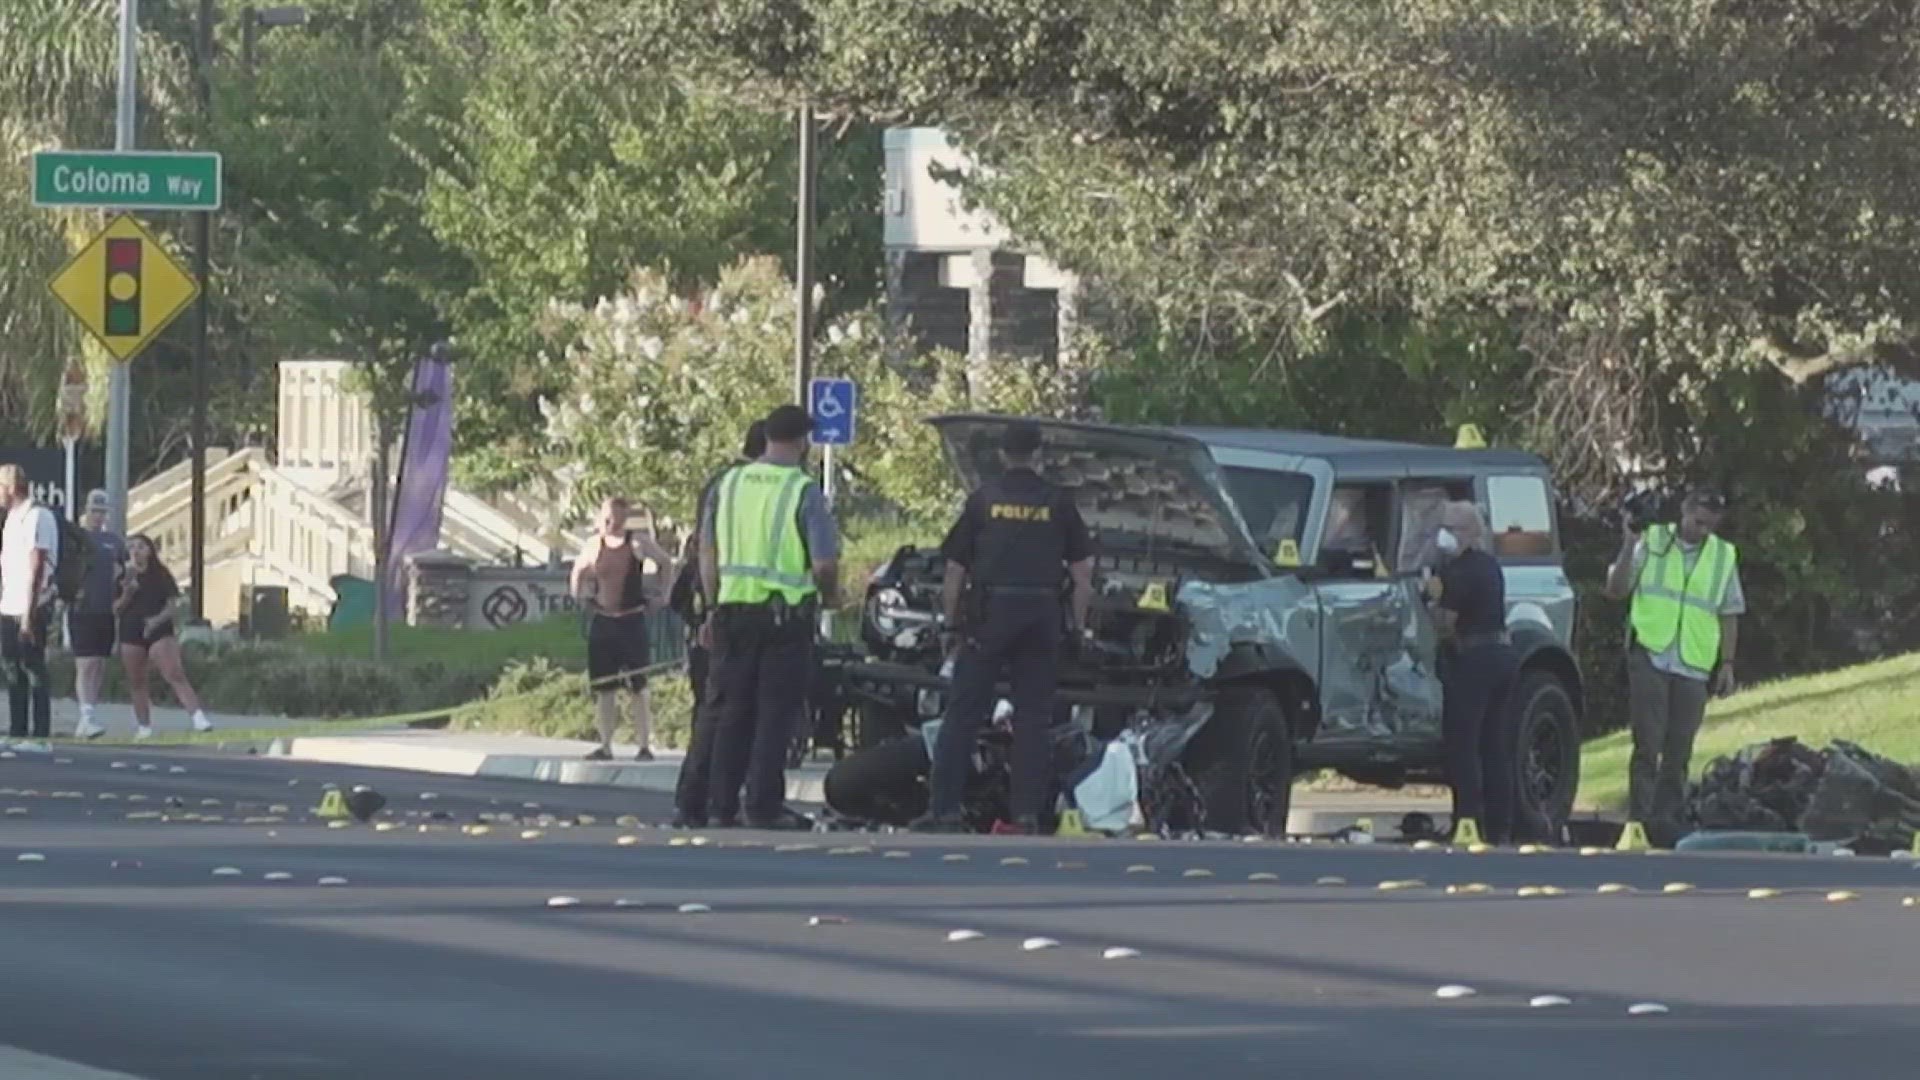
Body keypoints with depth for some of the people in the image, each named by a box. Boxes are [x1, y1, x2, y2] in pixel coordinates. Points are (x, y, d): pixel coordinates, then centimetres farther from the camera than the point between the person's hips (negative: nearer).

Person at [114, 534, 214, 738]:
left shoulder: (161, 575, 5)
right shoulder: (124, 578, 10)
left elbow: (171, 605, 3)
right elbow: (116, 610, 8)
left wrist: (159, 619, -16)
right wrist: (126, 594, -10)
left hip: (159, 631, -3)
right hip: (131, 634, 3)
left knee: (175, 675, -18)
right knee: (136, 683, 7)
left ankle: (198, 716, -29)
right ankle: (144, 727, 18)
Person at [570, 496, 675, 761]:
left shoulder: (638, 542, -3)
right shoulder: (594, 546, 4)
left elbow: (666, 562, 9)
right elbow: (579, 570, 21)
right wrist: (580, 596, 13)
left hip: (632, 620, -3)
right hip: (601, 620, 3)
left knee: (637, 687, -5)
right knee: (603, 688, 4)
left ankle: (644, 746, -3)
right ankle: (605, 746, 10)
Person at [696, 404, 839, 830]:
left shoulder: (729, 484, 6)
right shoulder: (804, 491, -10)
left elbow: (708, 554, 11)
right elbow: (825, 563, -13)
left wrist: (713, 609, 18)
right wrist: (830, 595, 8)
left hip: (734, 607, 5)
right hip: (786, 613, -5)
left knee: (732, 712, 11)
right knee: (776, 713, 0)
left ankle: (721, 804, 11)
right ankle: (764, 806, -3)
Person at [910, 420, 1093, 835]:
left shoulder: (983, 500, 3)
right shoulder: (1057, 503, 5)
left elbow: (954, 571, 4)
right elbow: (1083, 570, 6)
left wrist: (951, 623, 12)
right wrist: (1078, 626, 14)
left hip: (991, 612, -1)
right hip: (1042, 614, 1)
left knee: (962, 714, 2)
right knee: (1032, 716, 6)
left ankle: (944, 808, -3)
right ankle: (1027, 813, 3)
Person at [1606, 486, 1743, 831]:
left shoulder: (1724, 556, 13)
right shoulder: (1652, 543, 7)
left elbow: (1729, 616, 16)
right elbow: (1616, 590, 5)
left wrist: (1727, 664, 9)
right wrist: (1629, 548, -8)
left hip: (1693, 666, 2)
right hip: (1649, 657, -2)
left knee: (1679, 751, 4)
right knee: (1647, 744, -8)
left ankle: (1668, 820, 9)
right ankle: (1641, 819, -8)